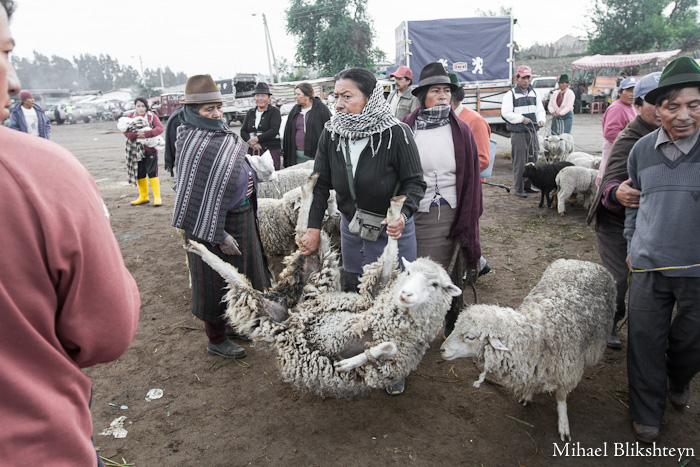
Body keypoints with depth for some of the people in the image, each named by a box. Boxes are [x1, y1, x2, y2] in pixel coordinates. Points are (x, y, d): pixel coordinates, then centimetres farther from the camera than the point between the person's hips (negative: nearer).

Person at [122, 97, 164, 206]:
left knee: (152, 172, -8)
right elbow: (126, 131, -1)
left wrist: (146, 133, -26)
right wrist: (136, 134, -21)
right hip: (136, 149, 4)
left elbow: (160, 128, -14)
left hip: (150, 149, -3)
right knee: (139, 173, 10)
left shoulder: (152, 116, -1)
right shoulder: (131, 116, 5)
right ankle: (143, 197, 23)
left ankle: (157, 197, -1)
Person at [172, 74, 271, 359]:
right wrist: (219, 235, -23)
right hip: (214, 222, -9)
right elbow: (198, 195, -23)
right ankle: (216, 340, 24)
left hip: (241, 216, 9)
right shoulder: (194, 143, -20)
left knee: (238, 275, 22)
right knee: (215, 281, 6)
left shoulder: (222, 133, 7)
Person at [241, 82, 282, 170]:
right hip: (252, 151, 4)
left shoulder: (274, 111, 4)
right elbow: (243, 131, 12)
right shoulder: (250, 112, 19)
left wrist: (257, 139, -14)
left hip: (271, 150, -4)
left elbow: (274, 130, -9)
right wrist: (251, 142, -8)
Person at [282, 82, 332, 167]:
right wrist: (285, 153, 13)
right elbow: (287, 133, 16)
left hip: (315, 155, -4)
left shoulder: (321, 108, -2)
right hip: (298, 156, 4)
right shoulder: (294, 110, 13)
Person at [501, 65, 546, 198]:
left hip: (532, 132, 6)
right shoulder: (510, 94, -4)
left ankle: (527, 186, 23)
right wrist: (522, 119, -17)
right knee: (520, 162, -6)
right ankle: (519, 189, 3)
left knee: (532, 160, 10)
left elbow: (540, 110, 16)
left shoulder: (534, 93, 15)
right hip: (518, 133, -6)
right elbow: (505, 113, -13)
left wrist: (541, 120, -5)